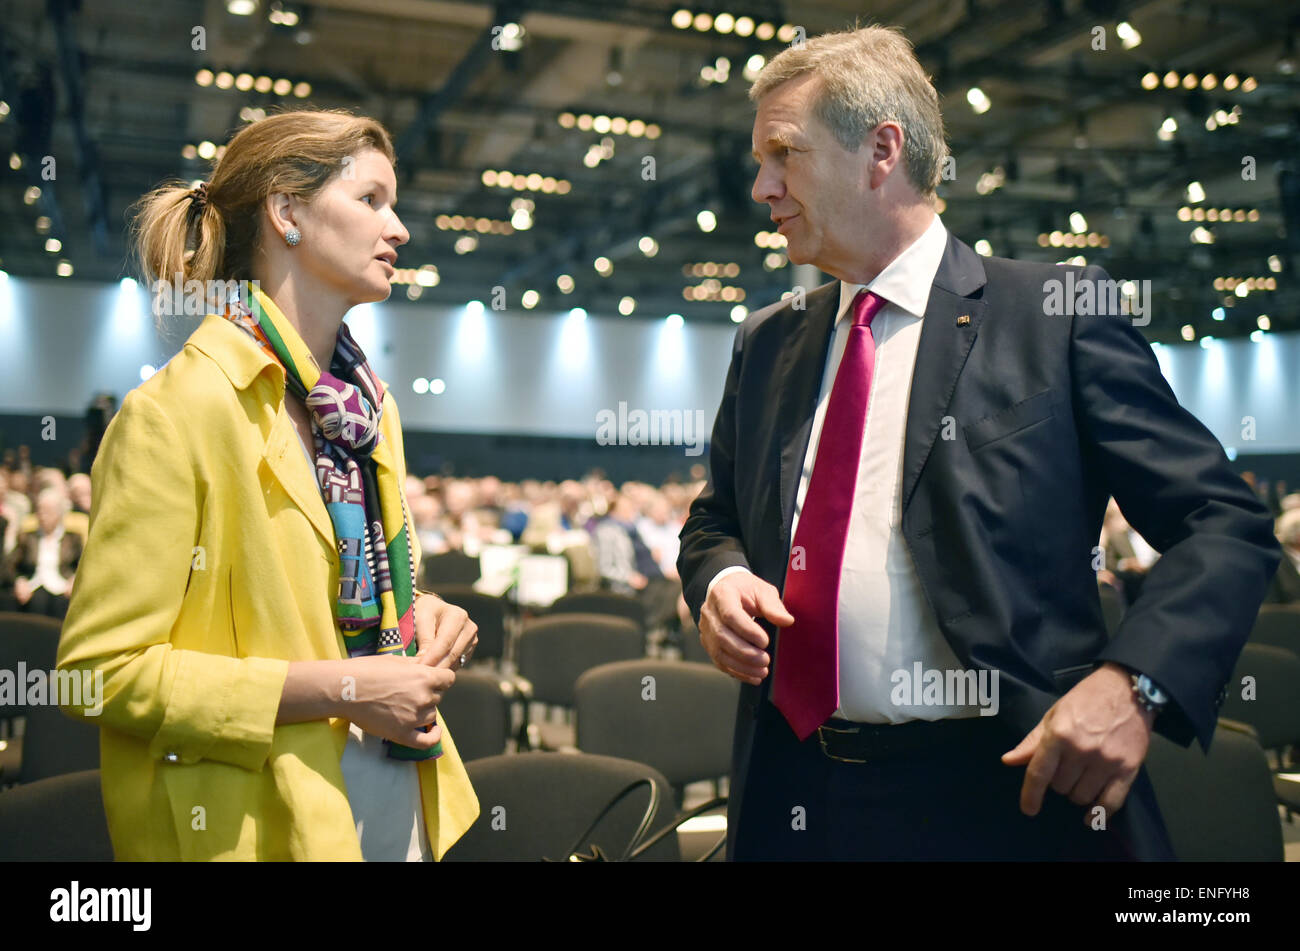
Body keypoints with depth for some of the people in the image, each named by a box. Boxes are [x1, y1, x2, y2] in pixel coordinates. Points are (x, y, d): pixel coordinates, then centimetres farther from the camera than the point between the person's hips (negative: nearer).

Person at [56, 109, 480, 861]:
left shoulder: (368, 401, 8)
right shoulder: (180, 411, -17)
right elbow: (101, 669, -18)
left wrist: (419, 612, -2)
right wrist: (333, 687, -22)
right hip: (272, 818, -7)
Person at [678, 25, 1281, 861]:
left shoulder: (1059, 314, -5)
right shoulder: (765, 344, 9)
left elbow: (1225, 527, -6)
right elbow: (716, 520, 19)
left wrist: (1132, 683, -21)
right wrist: (720, 577, -3)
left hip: (1006, 798, -4)